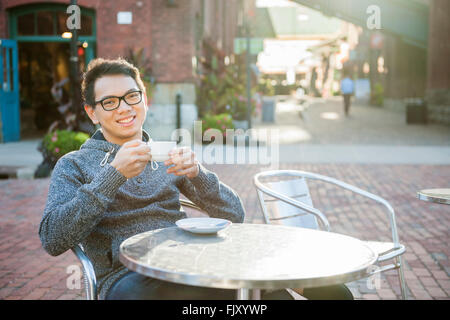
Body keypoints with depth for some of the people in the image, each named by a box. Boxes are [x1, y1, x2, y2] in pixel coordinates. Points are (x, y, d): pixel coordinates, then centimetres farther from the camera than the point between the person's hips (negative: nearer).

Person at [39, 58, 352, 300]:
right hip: (127, 277, -1)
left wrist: (196, 173, -8)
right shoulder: (74, 165, 13)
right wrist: (113, 174, -12)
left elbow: (234, 215, 11)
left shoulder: (168, 155, 20)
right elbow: (53, 239, -6)